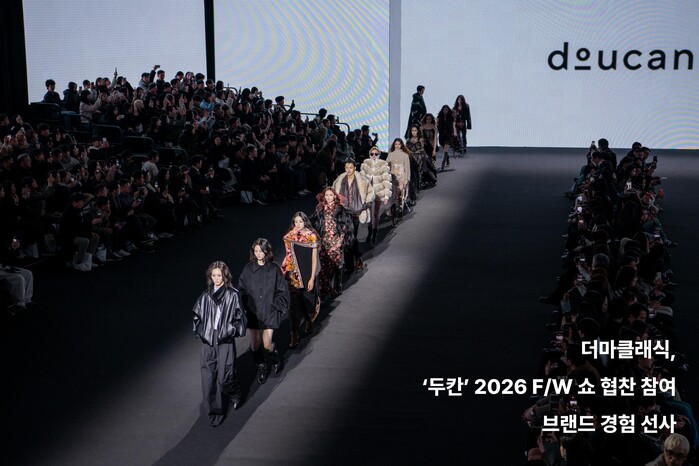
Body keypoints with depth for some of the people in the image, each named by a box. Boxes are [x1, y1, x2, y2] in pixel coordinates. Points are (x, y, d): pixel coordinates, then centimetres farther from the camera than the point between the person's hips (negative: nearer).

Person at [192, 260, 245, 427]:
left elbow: (239, 317, 0)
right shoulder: (206, 295, 8)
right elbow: (197, 314, 17)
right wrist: (199, 331, 6)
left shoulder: (233, 295, -2)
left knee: (224, 377, -5)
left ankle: (234, 395, 29)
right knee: (208, 378, 1)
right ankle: (215, 411, 13)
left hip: (225, 341, -3)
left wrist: (232, 331, -11)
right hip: (208, 341, 4)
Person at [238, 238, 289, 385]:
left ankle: (274, 356, 28)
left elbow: (282, 290, 2)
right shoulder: (248, 269, 0)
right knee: (254, 344, 3)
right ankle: (261, 367, 28)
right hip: (253, 311, 2)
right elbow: (241, 289, 6)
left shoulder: (274, 268, -3)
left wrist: (277, 306, -4)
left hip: (270, 312, -2)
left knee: (267, 344, -6)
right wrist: (245, 306, -2)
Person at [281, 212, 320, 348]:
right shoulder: (290, 237, 0)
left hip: (308, 274, -1)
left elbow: (314, 259, -7)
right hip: (295, 275, 1)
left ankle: (309, 322, 44)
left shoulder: (312, 236, -7)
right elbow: (290, 256, 10)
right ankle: (294, 335, -3)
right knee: (295, 304, -4)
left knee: (308, 299, 14)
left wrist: (312, 278, -10)